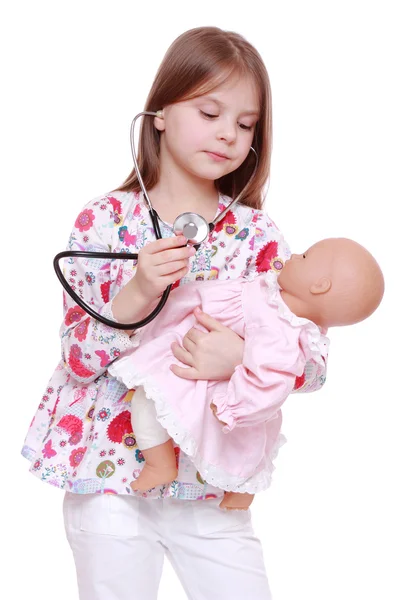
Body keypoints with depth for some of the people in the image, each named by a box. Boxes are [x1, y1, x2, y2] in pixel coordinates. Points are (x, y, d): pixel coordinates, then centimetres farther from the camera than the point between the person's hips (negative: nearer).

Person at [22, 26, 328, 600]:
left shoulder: (257, 233, -1)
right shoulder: (103, 221, -6)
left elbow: (314, 362, -8)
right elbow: (78, 359, -10)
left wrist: (243, 357, -28)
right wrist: (137, 294, -26)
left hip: (211, 482, 2)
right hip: (109, 473, -1)